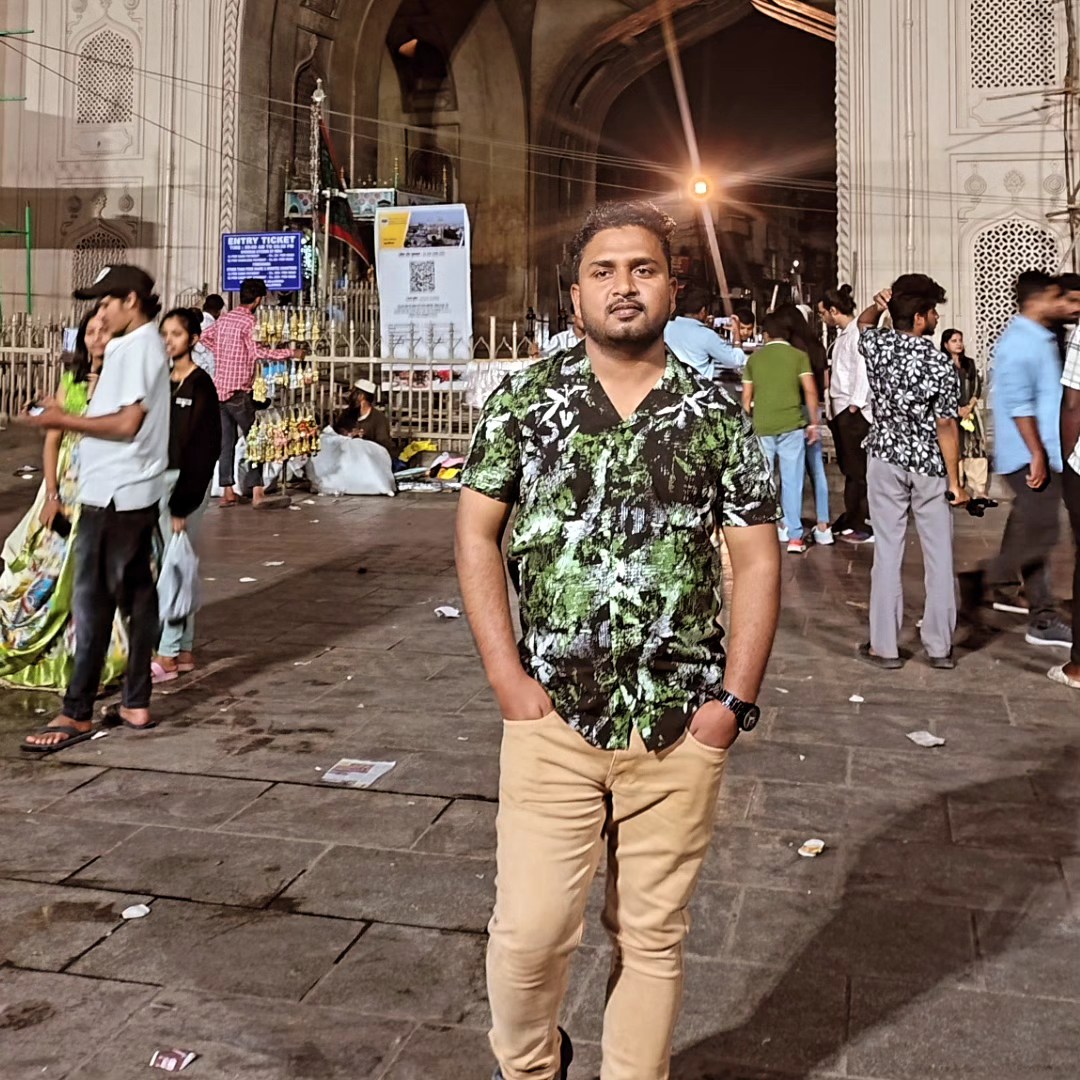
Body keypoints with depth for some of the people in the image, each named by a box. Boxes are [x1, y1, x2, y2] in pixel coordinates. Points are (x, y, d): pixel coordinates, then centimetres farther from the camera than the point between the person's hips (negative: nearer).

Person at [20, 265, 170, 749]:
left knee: (93, 601, -5)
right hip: (134, 492, 10)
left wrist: (64, 420, -14)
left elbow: (126, 423, -21)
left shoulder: (134, 348, -14)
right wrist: (68, 418, 9)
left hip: (113, 494, -10)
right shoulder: (144, 345, 17)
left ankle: (77, 713, 2)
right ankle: (136, 704, 16)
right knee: (136, 595, 10)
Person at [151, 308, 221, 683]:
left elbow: (202, 447, -14)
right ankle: (184, 650, 19)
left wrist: (182, 503, -17)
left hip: (187, 480, -8)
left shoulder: (200, 385, -10)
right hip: (160, 478, 8)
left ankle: (168, 656, 1)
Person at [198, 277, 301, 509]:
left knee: (226, 441, 10)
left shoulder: (224, 319, 12)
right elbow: (258, 352, -26)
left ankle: (227, 492, 11)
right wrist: (290, 353, -20)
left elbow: (205, 336, 27)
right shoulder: (248, 321, -12)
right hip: (239, 392, -8)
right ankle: (257, 494, -9)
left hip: (219, 388, 8)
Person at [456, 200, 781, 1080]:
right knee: (529, 933, 2)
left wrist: (736, 700, -4)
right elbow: (477, 534, 1)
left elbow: (757, 561, 4)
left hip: (681, 727, 1)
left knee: (653, 937, 12)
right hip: (553, 717, 0)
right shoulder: (523, 401, 2)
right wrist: (508, 677, -6)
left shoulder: (717, 415, 3)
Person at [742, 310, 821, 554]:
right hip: (791, 425, -1)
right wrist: (813, 423, 2)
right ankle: (794, 536, -1)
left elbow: (746, 397, 10)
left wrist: (749, 422, 23)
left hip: (761, 427, 2)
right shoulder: (798, 356, 2)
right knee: (792, 481, 0)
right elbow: (810, 391, -5)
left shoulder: (754, 358, 8)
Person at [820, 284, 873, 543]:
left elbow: (863, 369, -19)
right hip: (840, 408, 9)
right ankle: (850, 519, 23)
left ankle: (869, 525, -1)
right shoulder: (842, 334, 16)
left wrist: (855, 403, -19)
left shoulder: (858, 332, -13)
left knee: (858, 469, -6)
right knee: (848, 468, 14)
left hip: (854, 411, -9)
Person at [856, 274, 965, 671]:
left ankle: (884, 646, 9)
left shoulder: (876, 345, -5)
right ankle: (939, 647, 13)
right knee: (939, 556, 8)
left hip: (885, 461, 3)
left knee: (888, 553, 6)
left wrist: (878, 304, -1)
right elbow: (946, 427, -13)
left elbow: (864, 322, 20)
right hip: (929, 467, -2)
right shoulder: (941, 365, -15)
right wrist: (955, 482, -6)